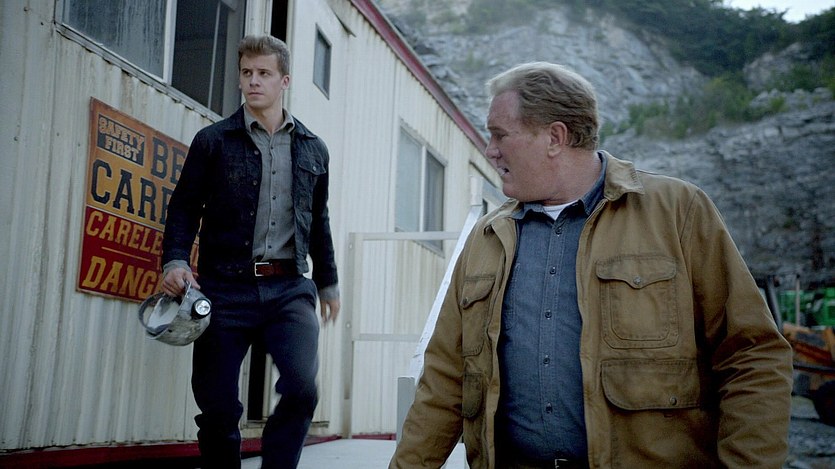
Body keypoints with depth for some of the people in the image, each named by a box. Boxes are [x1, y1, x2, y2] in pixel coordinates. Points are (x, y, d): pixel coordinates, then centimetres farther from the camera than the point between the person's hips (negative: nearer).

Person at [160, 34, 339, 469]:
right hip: (225, 287, -1)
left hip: (289, 289, 1)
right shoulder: (213, 140, 5)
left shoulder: (313, 149, 13)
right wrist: (175, 260, -13)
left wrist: (328, 283, 20)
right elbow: (184, 207, 4)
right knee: (217, 404, 3)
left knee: (302, 388, -15)